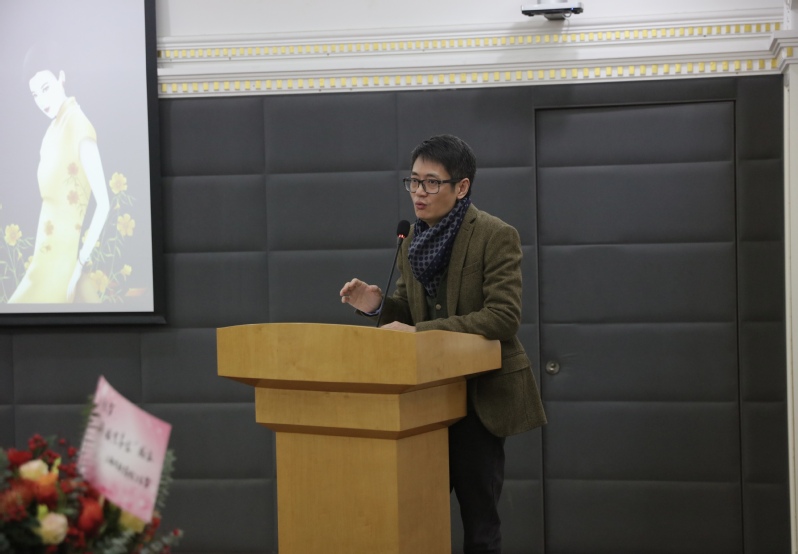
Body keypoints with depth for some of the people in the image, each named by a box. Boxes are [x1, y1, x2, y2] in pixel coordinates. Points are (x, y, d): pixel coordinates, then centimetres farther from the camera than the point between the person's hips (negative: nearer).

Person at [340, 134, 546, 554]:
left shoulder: (496, 236, -14)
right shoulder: (414, 239, 6)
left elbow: (503, 316, -24)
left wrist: (420, 331, -27)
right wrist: (379, 304, -9)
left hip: (479, 392, -6)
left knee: (478, 518, 2)